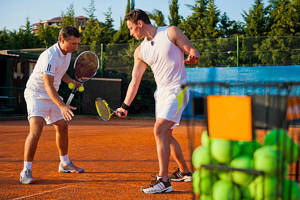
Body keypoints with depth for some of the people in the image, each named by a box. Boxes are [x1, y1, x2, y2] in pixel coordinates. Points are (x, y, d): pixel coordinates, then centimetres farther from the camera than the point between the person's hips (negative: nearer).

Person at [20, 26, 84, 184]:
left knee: (62, 127, 13)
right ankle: (26, 171, -19)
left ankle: (65, 164, 31)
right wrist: (62, 106, -46)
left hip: (52, 96, 9)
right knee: (36, 129, -24)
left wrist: (71, 81, 0)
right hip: (36, 94, -9)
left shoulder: (67, 53, 1)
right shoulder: (50, 57, -28)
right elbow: (48, 85, -34)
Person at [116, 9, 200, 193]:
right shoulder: (140, 51, 8)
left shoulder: (171, 32, -6)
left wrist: (193, 57, -29)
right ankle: (185, 172, 32)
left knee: (159, 130, -19)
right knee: (166, 135, 13)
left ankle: (163, 181, -17)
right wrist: (125, 106, 3)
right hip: (161, 93, 7)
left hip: (177, 90, -7)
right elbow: (135, 81, 9)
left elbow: (194, 52, -4)